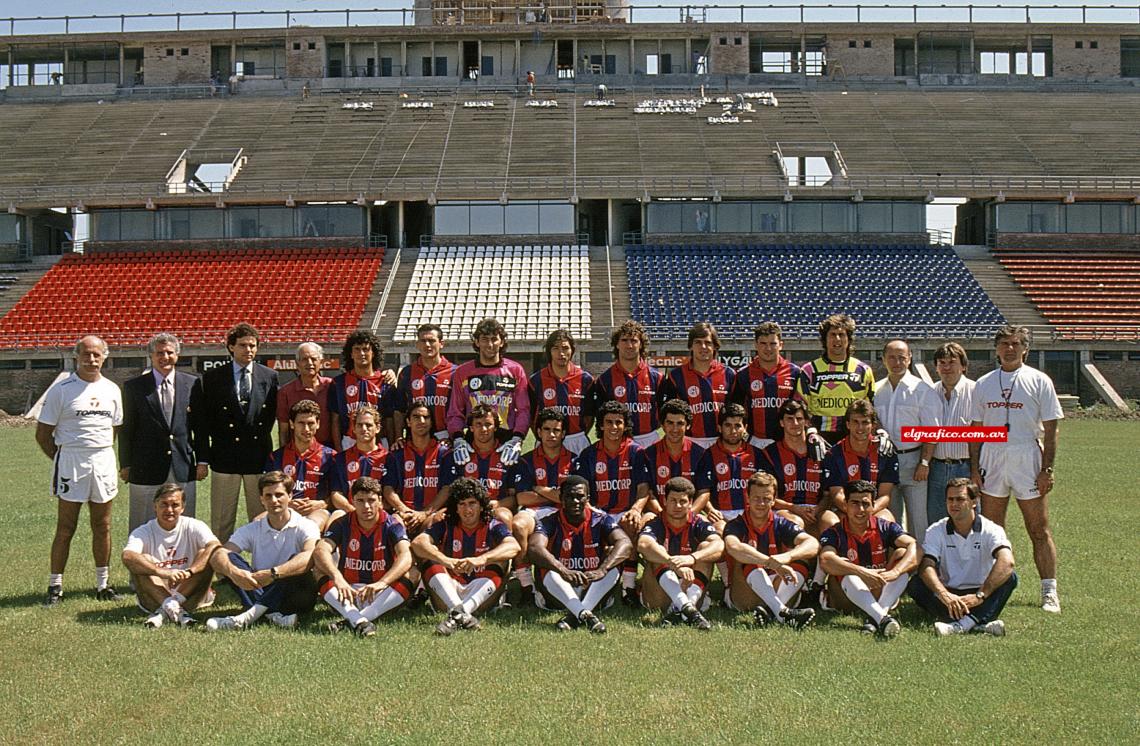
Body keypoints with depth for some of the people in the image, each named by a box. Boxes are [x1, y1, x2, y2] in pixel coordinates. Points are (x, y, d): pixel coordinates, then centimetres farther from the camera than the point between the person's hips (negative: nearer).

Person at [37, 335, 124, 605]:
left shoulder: (111, 389, 9)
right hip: (71, 462, -4)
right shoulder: (61, 389, -5)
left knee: (102, 527, 9)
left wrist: (102, 455, 11)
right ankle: (55, 586, 6)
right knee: (66, 528, -1)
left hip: (103, 463, 4)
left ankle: (103, 584, 17)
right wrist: (62, 460, -2)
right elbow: (43, 434, -2)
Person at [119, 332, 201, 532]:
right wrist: (125, 465, 2)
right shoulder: (133, 386, 2)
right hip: (146, 470, -2)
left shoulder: (192, 384, 7)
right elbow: (126, 429, 4)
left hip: (183, 470, 2)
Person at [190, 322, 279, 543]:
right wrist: (203, 458, -3)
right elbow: (201, 421, 1)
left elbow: (272, 415, 10)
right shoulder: (211, 379, 1)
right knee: (221, 522, 5)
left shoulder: (269, 377, 6)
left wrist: (262, 443, 3)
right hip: (224, 458, -1)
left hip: (259, 458, 1)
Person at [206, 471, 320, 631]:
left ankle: (250, 615, -37)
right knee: (228, 560, -16)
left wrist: (273, 573, -42)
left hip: (296, 597, -3)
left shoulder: (304, 526, -7)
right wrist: (233, 572, -35)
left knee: (295, 561, -30)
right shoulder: (252, 530, 4)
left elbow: (311, 557, -29)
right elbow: (217, 556, -11)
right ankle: (271, 614, -34)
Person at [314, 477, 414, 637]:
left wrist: (381, 583, -43)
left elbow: (405, 558, -24)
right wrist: (338, 578, -42)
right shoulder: (342, 524, -3)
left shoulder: (391, 525, -6)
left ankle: (351, 622, -39)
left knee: (404, 584, -30)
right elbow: (321, 551, -21)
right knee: (324, 577, -27)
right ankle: (358, 620, -46)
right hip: (348, 594, 1)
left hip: (379, 597, -1)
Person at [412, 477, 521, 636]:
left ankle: (456, 613, -42)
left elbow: (513, 546, -20)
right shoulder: (445, 527, 4)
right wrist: (446, 561, -36)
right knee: (429, 557, -17)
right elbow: (417, 543, -16)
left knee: (500, 561, -21)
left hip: (482, 594, -1)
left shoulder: (493, 527, 2)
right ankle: (461, 613, -42)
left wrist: (481, 559, -39)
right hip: (450, 590, 1)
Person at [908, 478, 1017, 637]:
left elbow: (1007, 562, -26)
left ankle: (963, 624, -46)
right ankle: (978, 623, -39)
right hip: (948, 593, 1)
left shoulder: (990, 530, -8)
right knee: (916, 584, -25)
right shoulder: (936, 531, -1)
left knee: (1010, 577, -27)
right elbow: (926, 566, -17)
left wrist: (980, 595, -36)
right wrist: (944, 594, -36)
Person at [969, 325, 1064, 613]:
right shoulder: (983, 383, 11)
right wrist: (974, 468, 4)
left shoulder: (1039, 381, 2)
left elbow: (1050, 429, -1)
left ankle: (1049, 592, 1)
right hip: (992, 457, 3)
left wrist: (1047, 469, -8)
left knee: (1039, 529, -2)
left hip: (1027, 458, -3)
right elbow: (975, 428, 12)